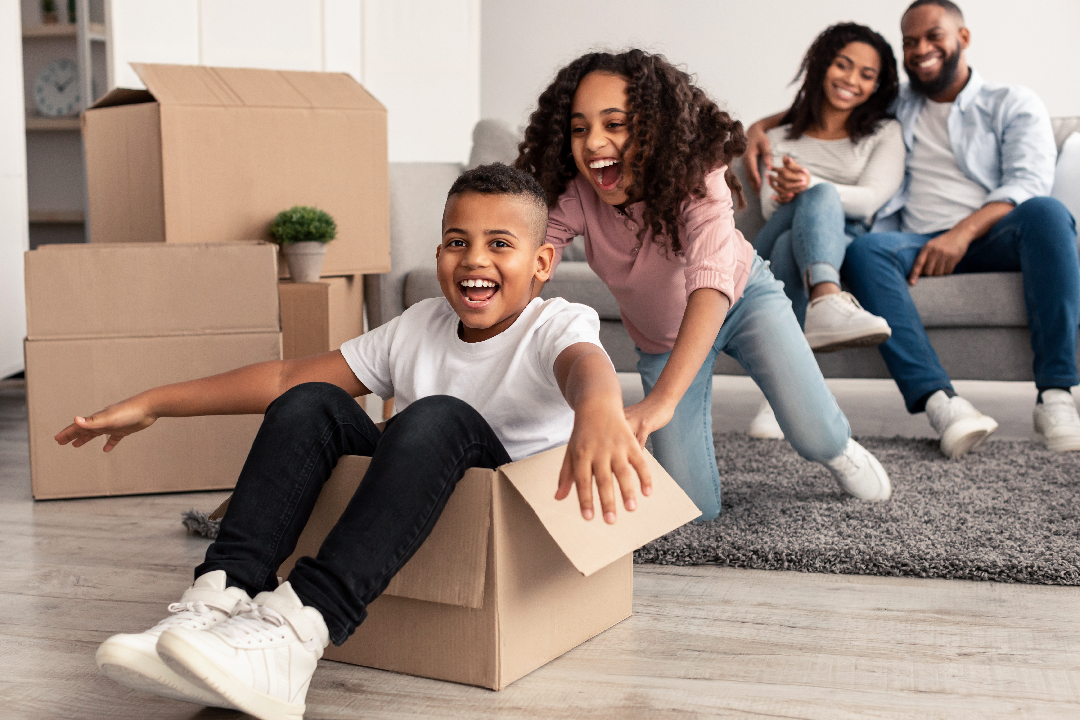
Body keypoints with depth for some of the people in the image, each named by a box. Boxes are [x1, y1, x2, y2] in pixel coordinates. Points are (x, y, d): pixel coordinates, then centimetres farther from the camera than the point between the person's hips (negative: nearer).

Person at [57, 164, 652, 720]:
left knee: (438, 418, -32)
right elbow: (287, 377, 7)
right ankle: (221, 598, -29)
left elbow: (585, 362, -35)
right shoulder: (419, 326, 7)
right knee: (310, 404, -12)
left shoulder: (557, 325, -8)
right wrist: (154, 402, 3)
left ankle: (301, 629, -44)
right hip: (410, 517, 5)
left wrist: (598, 410, -61)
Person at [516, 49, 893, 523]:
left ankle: (839, 449, 19)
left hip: (740, 298, -2)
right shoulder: (574, 198, -28)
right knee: (694, 507, -5)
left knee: (816, 438, -20)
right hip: (660, 336, 2)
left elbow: (711, 286, -50)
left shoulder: (697, 180, -35)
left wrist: (662, 399, -64)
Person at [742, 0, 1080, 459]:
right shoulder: (895, 106, 27)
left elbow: (1029, 183, 0)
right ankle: (940, 401, -48)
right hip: (918, 245, 2)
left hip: (990, 238, -1)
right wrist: (761, 125, 13)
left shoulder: (1013, 104, 16)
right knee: (866, 249, -32)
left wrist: (962, 233, -18)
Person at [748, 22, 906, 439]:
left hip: (846, 243, -1)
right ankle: (827, 305, -64)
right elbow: (769, 208, 8)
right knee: (822, 196, -34)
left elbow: (870, 199, -2)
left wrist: (809, 184, -22)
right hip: (773, 245, 1)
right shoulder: (782, 138, 24)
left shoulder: (884, 134, 18)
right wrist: (785, 196, -18)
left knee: (791, 245, -37)